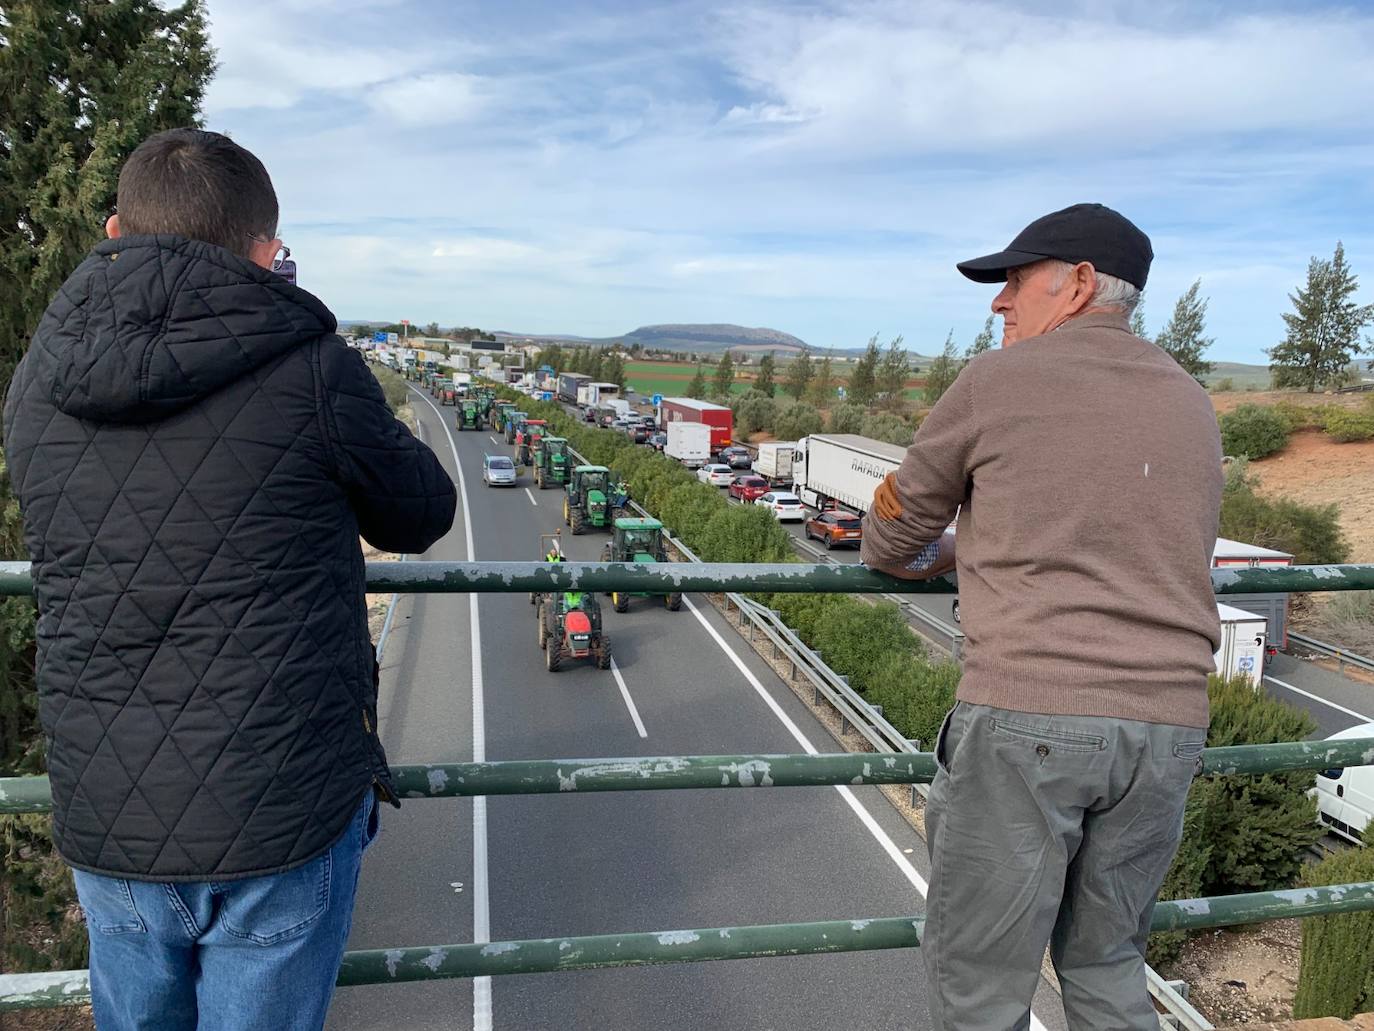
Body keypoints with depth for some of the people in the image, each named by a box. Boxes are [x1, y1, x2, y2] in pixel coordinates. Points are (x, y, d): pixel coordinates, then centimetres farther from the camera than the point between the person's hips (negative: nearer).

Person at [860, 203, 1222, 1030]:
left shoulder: (996, 381, -1)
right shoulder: (1192, 405, 16)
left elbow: (891, 542, 8)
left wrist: (927, 555, 30)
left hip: (1026, 717, -6)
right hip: (1167, 727, 6)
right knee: (1107, 965, 22)